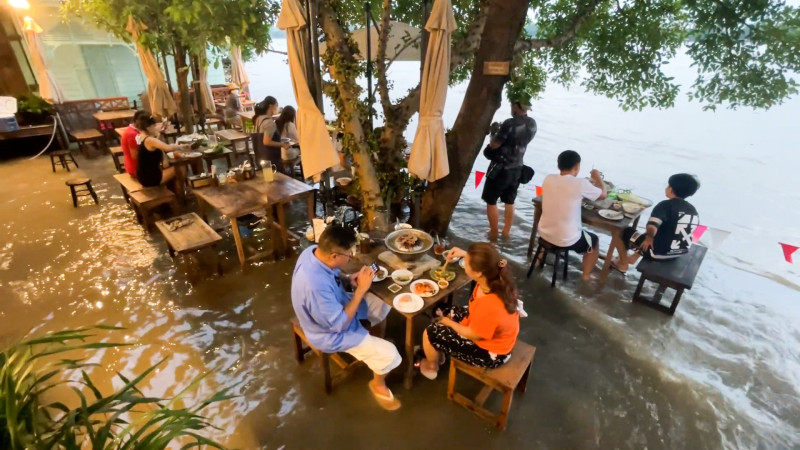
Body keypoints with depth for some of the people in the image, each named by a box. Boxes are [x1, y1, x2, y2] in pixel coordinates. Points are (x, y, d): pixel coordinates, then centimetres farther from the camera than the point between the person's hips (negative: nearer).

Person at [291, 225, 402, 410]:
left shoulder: (314, 251, -16)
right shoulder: (316, 285, -41)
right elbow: (340, 324, -28)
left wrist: (348, 280, -12)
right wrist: (361, 289, -26)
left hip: (336, 307, 8)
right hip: (332, 332, -8)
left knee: (382, 304, 16)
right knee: (389, 354, -11)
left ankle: (375, 342, 39)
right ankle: (378, 384, 21)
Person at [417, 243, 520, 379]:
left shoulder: (488, 306, -42)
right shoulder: (496, 278, -20)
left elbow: (472, 334, -21)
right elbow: (486, 261, 8)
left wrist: (448, 322, -5)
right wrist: (464, 254, -2)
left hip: (490, 353, -8)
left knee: (430, 333, -2)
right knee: (446, 313, 17)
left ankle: (431, 367, 31)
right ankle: (438, 353, 40)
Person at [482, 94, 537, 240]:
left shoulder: (510, 123, -20)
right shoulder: (532, 124, 3)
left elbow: (493, 145, -16)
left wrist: (494, 134, 4)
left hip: (501, 167, -7)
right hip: (517, 168, 7)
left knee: (491, 201, 6)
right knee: (509, 201, 18)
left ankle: (493, 233, 11)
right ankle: (506, 231, 26)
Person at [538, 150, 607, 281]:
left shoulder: (548, 179, -5)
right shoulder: (581, 184, -18)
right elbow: (603, 194, 2)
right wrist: (598, 178, 19)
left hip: (544, 233, 4)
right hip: (567, 240, -4)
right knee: (594, 240, 26)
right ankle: (586, 276, 30)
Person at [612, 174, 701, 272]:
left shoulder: (666, 205, -20)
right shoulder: (693, 210, 2)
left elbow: (651, 228, -35)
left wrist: (649, 237, -13)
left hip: (658, 251, -7)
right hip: (680, 252, 8)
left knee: (624, 232, 10)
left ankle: (623, 264, 23)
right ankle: (634, 257, 41)